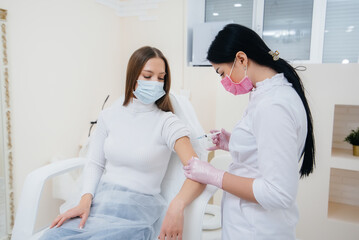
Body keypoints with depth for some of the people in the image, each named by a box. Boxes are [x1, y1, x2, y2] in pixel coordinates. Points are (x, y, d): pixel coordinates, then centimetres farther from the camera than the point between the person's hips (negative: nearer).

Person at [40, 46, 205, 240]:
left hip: (137, 211, -3)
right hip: (99, 201, 4)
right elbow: (95, 163, 9)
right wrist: (86, 200, -9)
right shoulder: (109, 115, 6)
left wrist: (177, 206, -37)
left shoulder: (167, 122, -8)